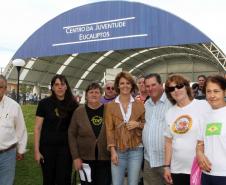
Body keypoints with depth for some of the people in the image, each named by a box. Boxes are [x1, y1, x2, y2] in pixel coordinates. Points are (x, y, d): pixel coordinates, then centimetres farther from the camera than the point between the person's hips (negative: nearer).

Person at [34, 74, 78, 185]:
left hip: (65, 147, 1)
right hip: (47, 147, -1)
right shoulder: (44, 103, -5)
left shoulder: (72, 104, 0)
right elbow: (37, 128, -3)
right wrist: (36, 150, -7)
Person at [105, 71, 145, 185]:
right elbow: (109, 129, -2)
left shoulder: (139, 105, 3)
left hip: (136, 150, 1)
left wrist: (138, 124, -9)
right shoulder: (110, 106, 1)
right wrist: (112, 150, -8)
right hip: (118, 150, 0)